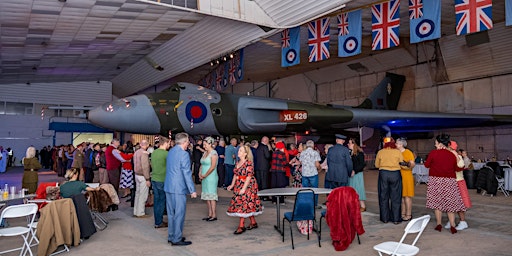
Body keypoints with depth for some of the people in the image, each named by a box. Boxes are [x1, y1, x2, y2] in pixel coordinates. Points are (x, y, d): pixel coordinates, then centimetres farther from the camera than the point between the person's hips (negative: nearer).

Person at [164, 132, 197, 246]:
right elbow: (187, 173, -17)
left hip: (168, 186, 8)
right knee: (179, 214, 1)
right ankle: (177, 239, 7)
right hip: (179, 188, -8)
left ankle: (171, 236, 25)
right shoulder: (184, 154, -15)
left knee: (171, 213, 16)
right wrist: (192, 190, -13)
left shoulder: (170, 152, 10)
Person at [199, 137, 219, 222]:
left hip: (211, 177, -8)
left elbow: (213, 167, -17)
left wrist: (204, 175, -12)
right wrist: (200, 174, 2)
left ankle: (214, 215, 1)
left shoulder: (213, 153, -11)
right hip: (204, 178, 8)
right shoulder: (205, 153, 13)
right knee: (207, 196, 10)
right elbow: (202, 164, 16)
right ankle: (210, 215, 16)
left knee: (211, 196, -5)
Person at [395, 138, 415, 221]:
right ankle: (403, 214, 19)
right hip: (398, 176, 7)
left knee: (407, 196, -2)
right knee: (401, 196, 11)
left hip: (406, 176, -7)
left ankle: (408, 215, 5)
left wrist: (408, 164, -27)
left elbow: (413, 164, -13)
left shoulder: (408, 152, -8)